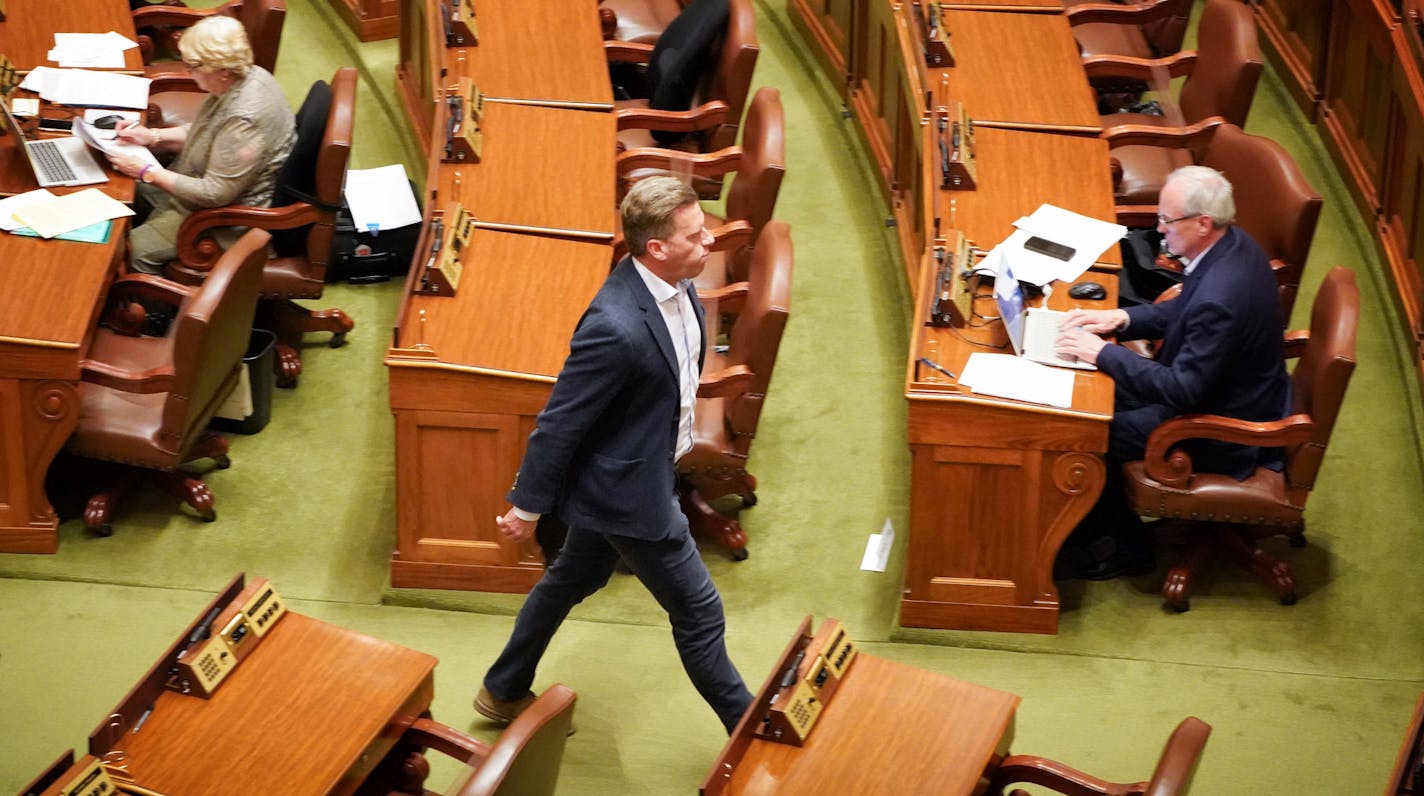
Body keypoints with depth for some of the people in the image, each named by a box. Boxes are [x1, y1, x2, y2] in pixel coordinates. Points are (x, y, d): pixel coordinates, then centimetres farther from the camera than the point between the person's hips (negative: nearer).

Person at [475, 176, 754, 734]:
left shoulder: (674, 285, -8)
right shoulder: (616, 328, -36)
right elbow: (558, 423, -24)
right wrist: (527, 506, -14)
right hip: (630, 491, -10)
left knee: (572, 579, 26)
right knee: (698, 611, 7)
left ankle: (503, 693, 46)